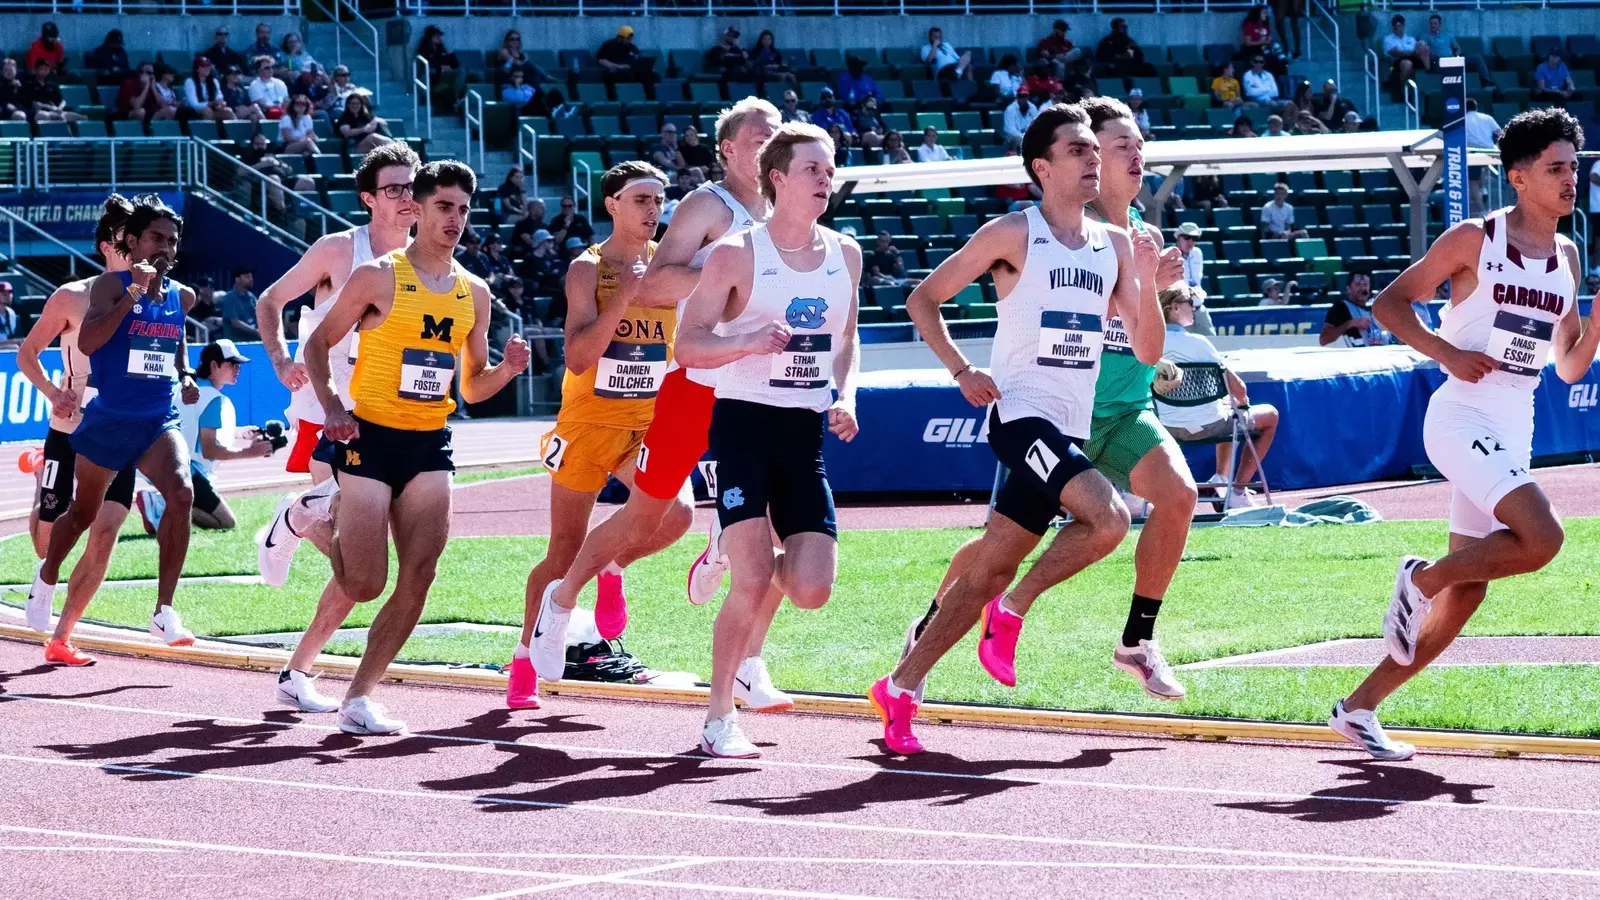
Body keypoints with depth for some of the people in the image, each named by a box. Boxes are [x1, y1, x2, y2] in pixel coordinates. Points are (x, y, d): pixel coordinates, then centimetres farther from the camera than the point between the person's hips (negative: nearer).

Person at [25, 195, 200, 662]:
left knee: (181, 493, -24)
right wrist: (133, 293, -28)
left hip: (159, 421, 3)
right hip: (108, 421, -3)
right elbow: (87, 342, -25)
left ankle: (164, 612, -21)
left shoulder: (182, 296, 6)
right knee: (84, 511, 15)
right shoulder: (111, 285, -9)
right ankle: (47, 577, 48)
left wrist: (184, 375, 10)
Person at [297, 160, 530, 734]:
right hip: (370, 437, -5)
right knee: (365, 586, -7)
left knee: (419, 577, -6)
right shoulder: (379, 277, -7)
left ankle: (359, 698, 3)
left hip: (431, 445, 5)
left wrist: (506, 370, -5)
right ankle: (325, 514, 25)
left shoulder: (474, 294, 10)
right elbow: (317, 344, 0)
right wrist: (331, 406, -15)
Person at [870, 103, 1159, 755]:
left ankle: (900, 688, 13)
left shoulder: (1114, 245, 12)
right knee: (1108, 518, -26)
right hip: (1022, 412, -6)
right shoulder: (1013, 234, -4)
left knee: (990, 569, 5)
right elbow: (923, 299, 3)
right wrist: (961, 371, -8)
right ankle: (1012, 610, -7)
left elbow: (1147, 352, 12)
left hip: (1071, 429, 6)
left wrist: (1146, 284, -4)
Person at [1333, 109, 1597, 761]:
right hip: (1461, 416, -7)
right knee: (1542, 539, -26)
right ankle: (1420, 578, -2)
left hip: (1513, 432, 7)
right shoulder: (1476, 239, -5)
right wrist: (1446, 352, -15)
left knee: (1466, 591, 4)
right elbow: (1390, 302, -2)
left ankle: (1360, 707, 14)